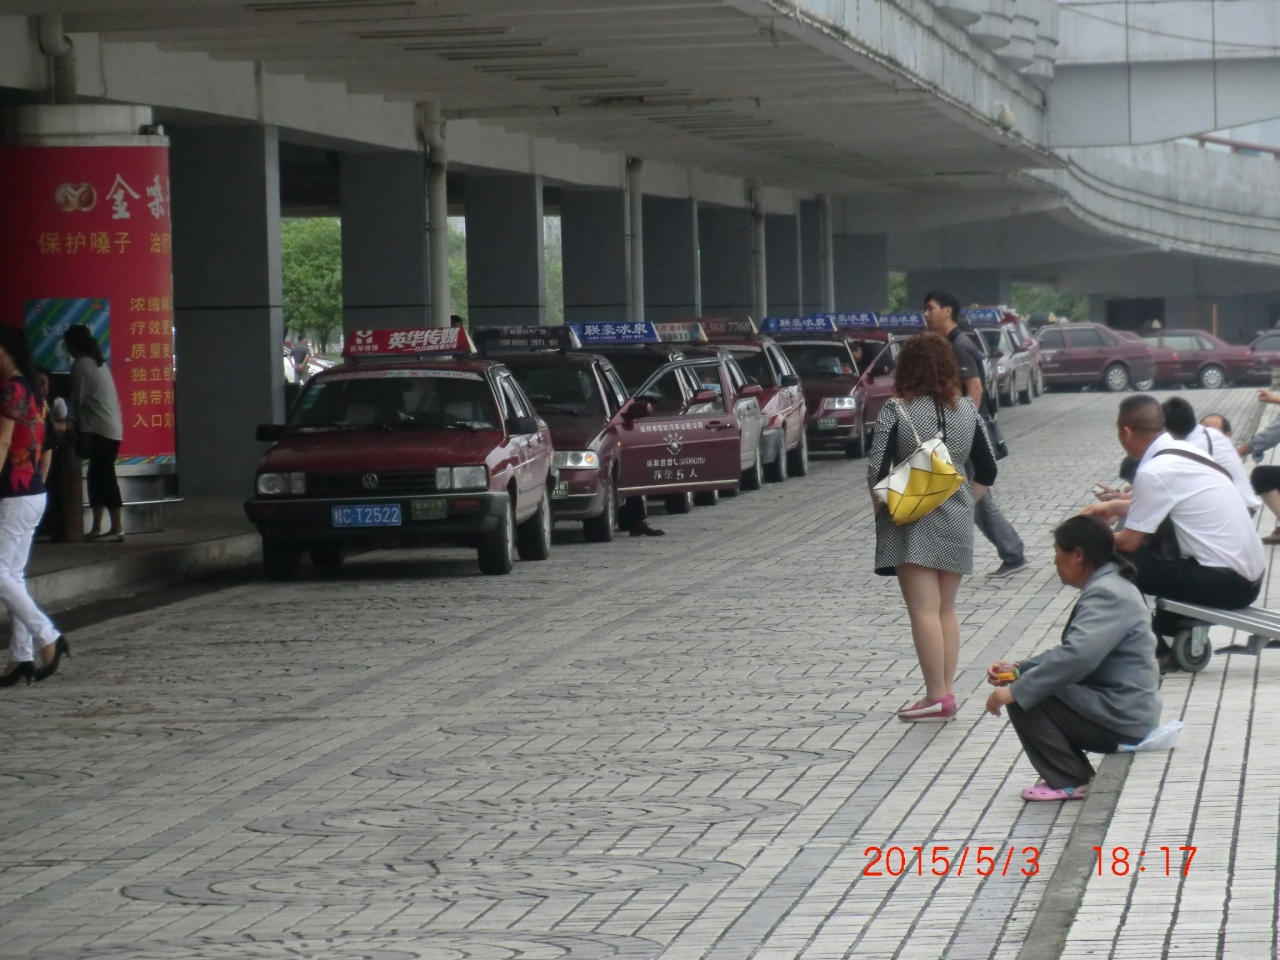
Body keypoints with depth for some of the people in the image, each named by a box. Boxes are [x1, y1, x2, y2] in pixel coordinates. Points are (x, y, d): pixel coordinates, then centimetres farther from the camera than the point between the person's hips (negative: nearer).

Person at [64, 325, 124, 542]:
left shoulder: (81, 365, -9)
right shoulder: (99, 363, 18)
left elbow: (77, 400, -9)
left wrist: (69, 421, 5)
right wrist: (76, 421, 20)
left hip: (99, 430, -9)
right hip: (112, 429, 9)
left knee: (103, 477, -9)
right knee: (99, 477, 11)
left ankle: (117, 528, -11)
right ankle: (97, 528, 12)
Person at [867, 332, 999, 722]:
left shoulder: (897, 411, -11)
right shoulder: (966, 410, 3)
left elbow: (876, 471, -16)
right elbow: (987, 470, 7)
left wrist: (883, 510, -2)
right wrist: (963, 503, 16)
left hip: (911, 523, -5)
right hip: (955, 521, 5)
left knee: (923, 610, -5)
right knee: (946, 610, 14)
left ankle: (936, 695, -9)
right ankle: (946, 692, 13)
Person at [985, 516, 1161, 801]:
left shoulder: (1106, 595, -19)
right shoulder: (1109, 587, 15)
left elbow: (1077, 656, -32)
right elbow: (1073, 652, 20)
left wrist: (1016, 690, -28)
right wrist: (1019, 670, 8)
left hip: (1122, 721, -11)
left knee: (1025, 700, -15)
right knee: (1026, 691, 16)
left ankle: (1069, 781, -4)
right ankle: (1073, 776, 14)